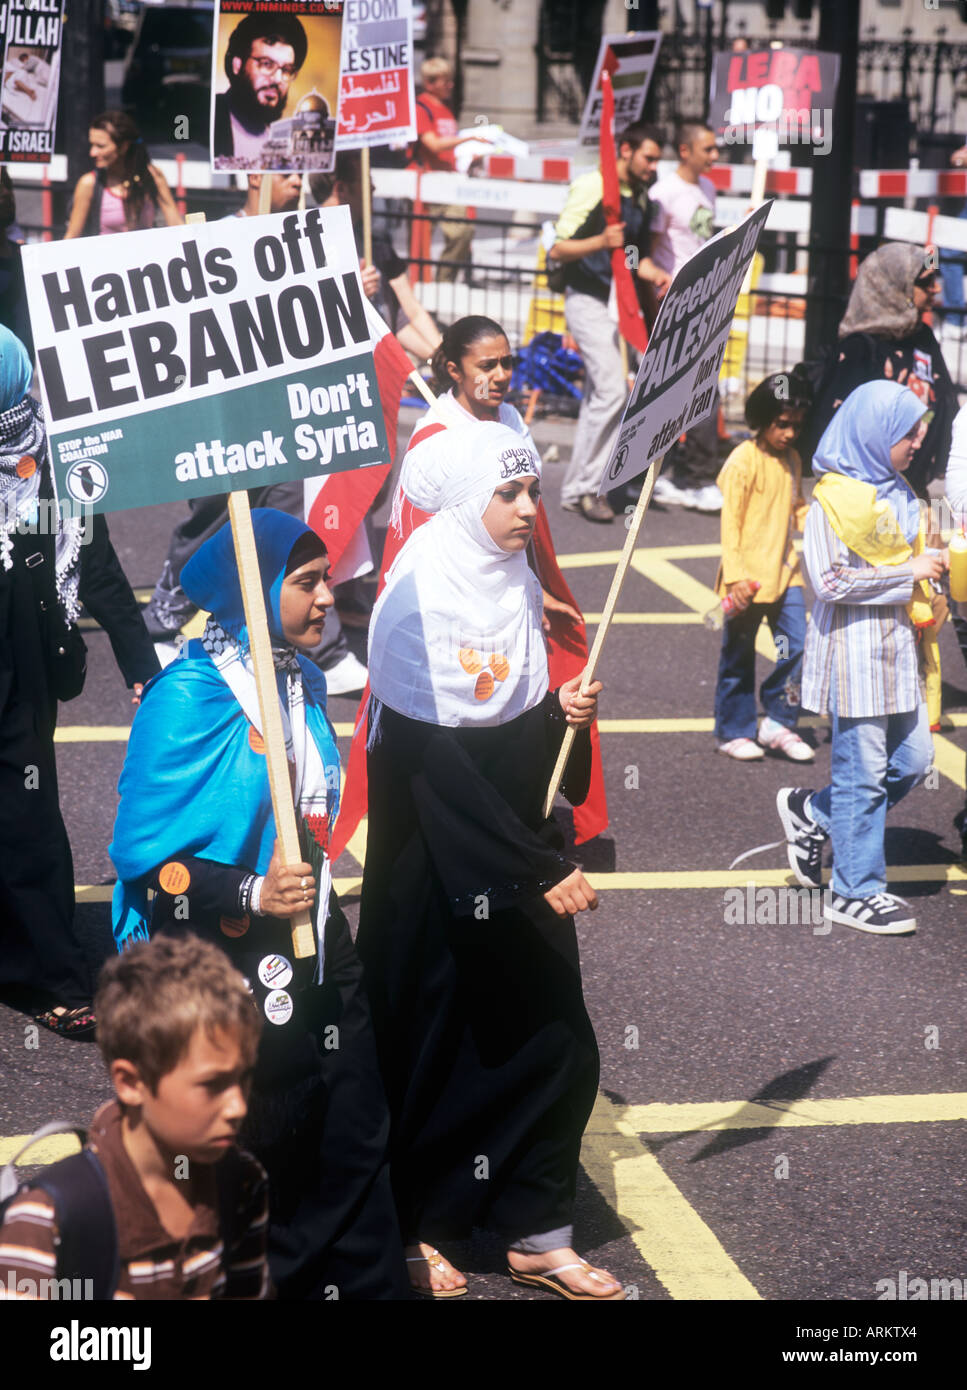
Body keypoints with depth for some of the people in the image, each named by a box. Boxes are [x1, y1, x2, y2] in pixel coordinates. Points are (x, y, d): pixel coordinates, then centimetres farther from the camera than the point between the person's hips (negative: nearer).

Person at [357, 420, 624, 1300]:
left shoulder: (517, 583, 5)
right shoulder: (420, 597, -19)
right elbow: (434, 757, -23)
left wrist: (563, 713, -9)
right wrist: (538, 870, -22)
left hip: (520, 858, 7)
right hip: (433, 866, -7)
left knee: (555, 1043, 7)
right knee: (430, 1048, 6)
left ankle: (538, 1235, 20)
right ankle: (411, 1230, 25)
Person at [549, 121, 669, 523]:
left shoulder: (640, 199, 13)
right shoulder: (591, 186, -10)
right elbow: (557, 250, -14)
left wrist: (656, 274, 2)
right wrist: (600, 241, -30)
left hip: (618, 301, 8)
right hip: (587, 298, -8)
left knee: (599, 395, 9)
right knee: (612, 389, -17)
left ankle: (578, 490, 14)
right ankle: (585, 485, -8)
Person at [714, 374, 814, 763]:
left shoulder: (791, 460, 10)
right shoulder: (743, 460, -13)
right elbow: (730, 522, -15)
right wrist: (735, 576, -21)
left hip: (784, 573, 6)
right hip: (748, 579, -6)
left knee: (796, 648, -2)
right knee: (738, 658, 6)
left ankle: (778, 723, 12)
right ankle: (733, 732, 19)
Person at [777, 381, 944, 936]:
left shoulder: (898, 495, 13)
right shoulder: (835, 500, -12)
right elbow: (829, 580, -20)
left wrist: (929, 567, 9)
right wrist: (908, 573, -17)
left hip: (898, 646, 8)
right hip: (855, 648, -8)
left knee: (913, 758, 10)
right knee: (864, 771, -2)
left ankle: (811, 812, 29)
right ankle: (856, 892, 8)